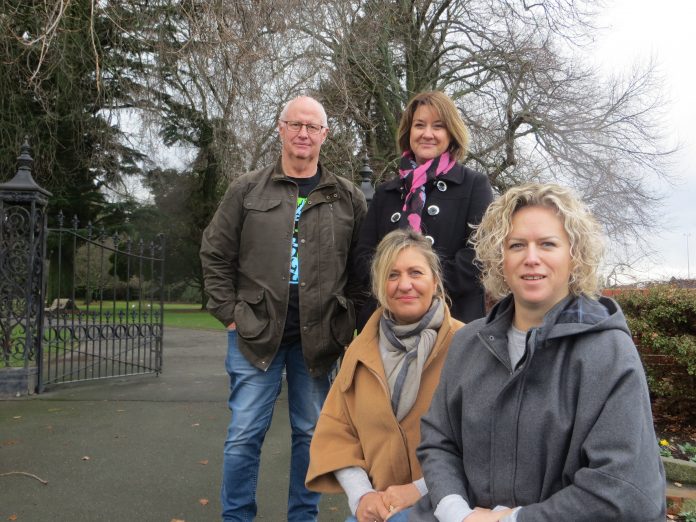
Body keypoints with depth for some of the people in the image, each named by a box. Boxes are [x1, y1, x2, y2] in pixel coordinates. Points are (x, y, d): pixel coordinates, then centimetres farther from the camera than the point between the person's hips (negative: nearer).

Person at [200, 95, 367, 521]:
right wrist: (230, 314, 0)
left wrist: (350, 325, 0)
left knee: (312, 433, 11)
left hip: (318, 337, 1)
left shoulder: (348, 198, 6)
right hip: (256, 332, -1)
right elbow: (215, 254, 7)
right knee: (245, 434, 3)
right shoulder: (247, 190, 5)